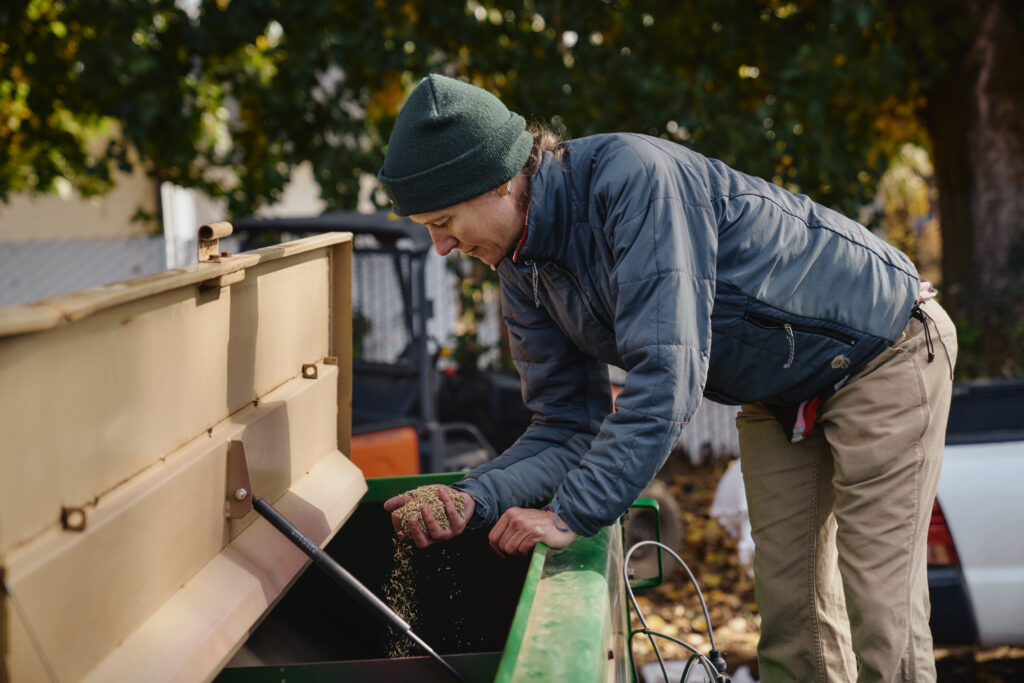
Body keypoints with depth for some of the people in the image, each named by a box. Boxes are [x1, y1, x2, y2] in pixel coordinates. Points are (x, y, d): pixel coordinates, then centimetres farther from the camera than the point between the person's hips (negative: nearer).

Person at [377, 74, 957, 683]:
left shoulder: (633, 177, -32)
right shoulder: (522, 269, -5)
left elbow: (669, 376, -36)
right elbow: (569, 426, -2)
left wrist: (573, 514, -34)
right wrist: (475, 498, -20)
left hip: (885, 348, -8)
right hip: (782, 394, 8)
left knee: (879, 618, -8)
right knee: (790, 614, 8)